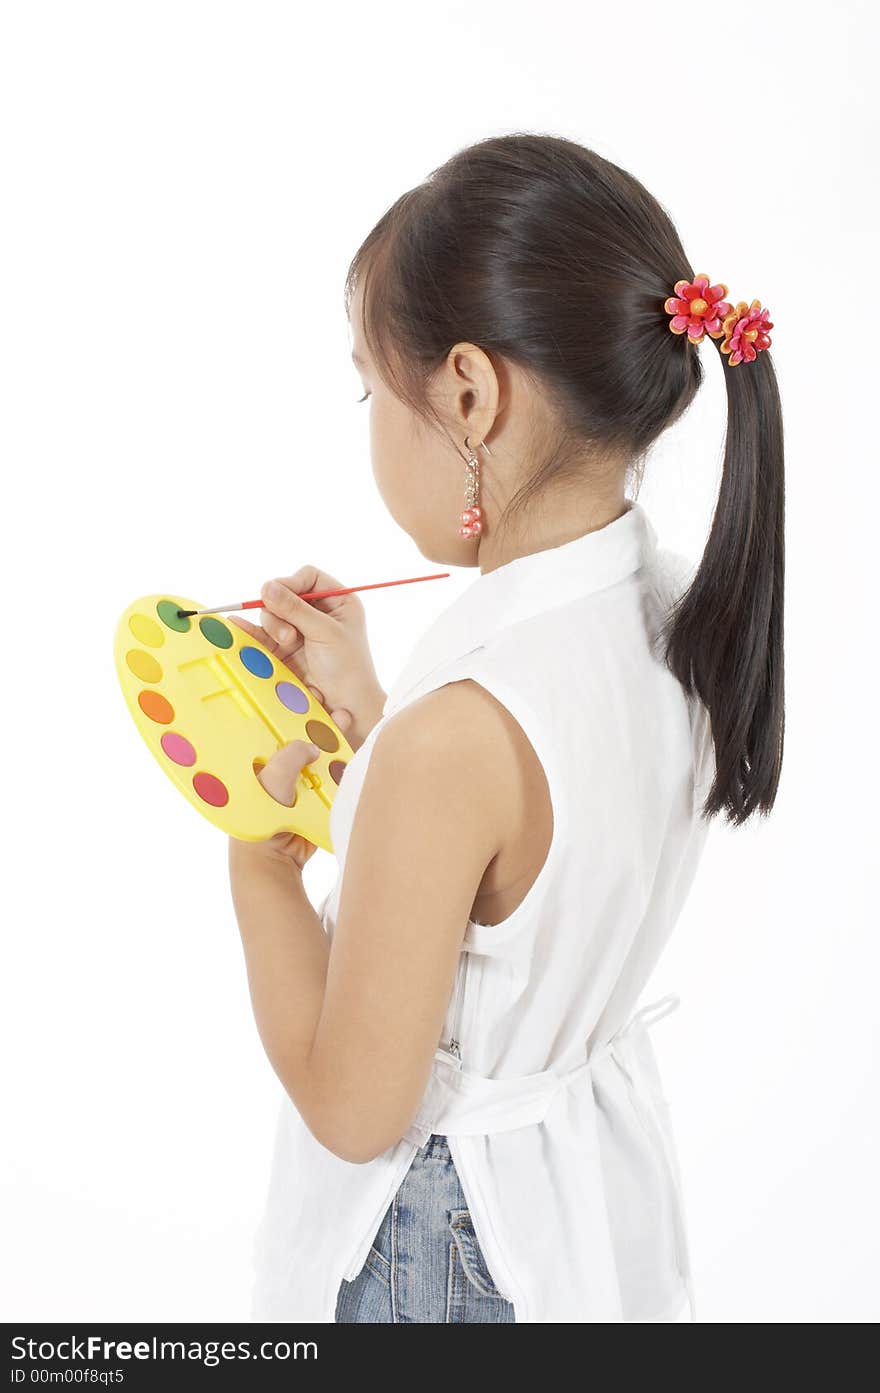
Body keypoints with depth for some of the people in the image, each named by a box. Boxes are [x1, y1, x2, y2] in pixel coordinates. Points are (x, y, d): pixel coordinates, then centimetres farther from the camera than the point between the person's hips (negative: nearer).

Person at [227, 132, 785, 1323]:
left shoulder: (458, 734, -34)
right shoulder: (676, 617, -10)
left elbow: (352, 1105, -23)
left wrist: (259, 856, -12)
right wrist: (363, 710, 1)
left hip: (443, 1241, -7)